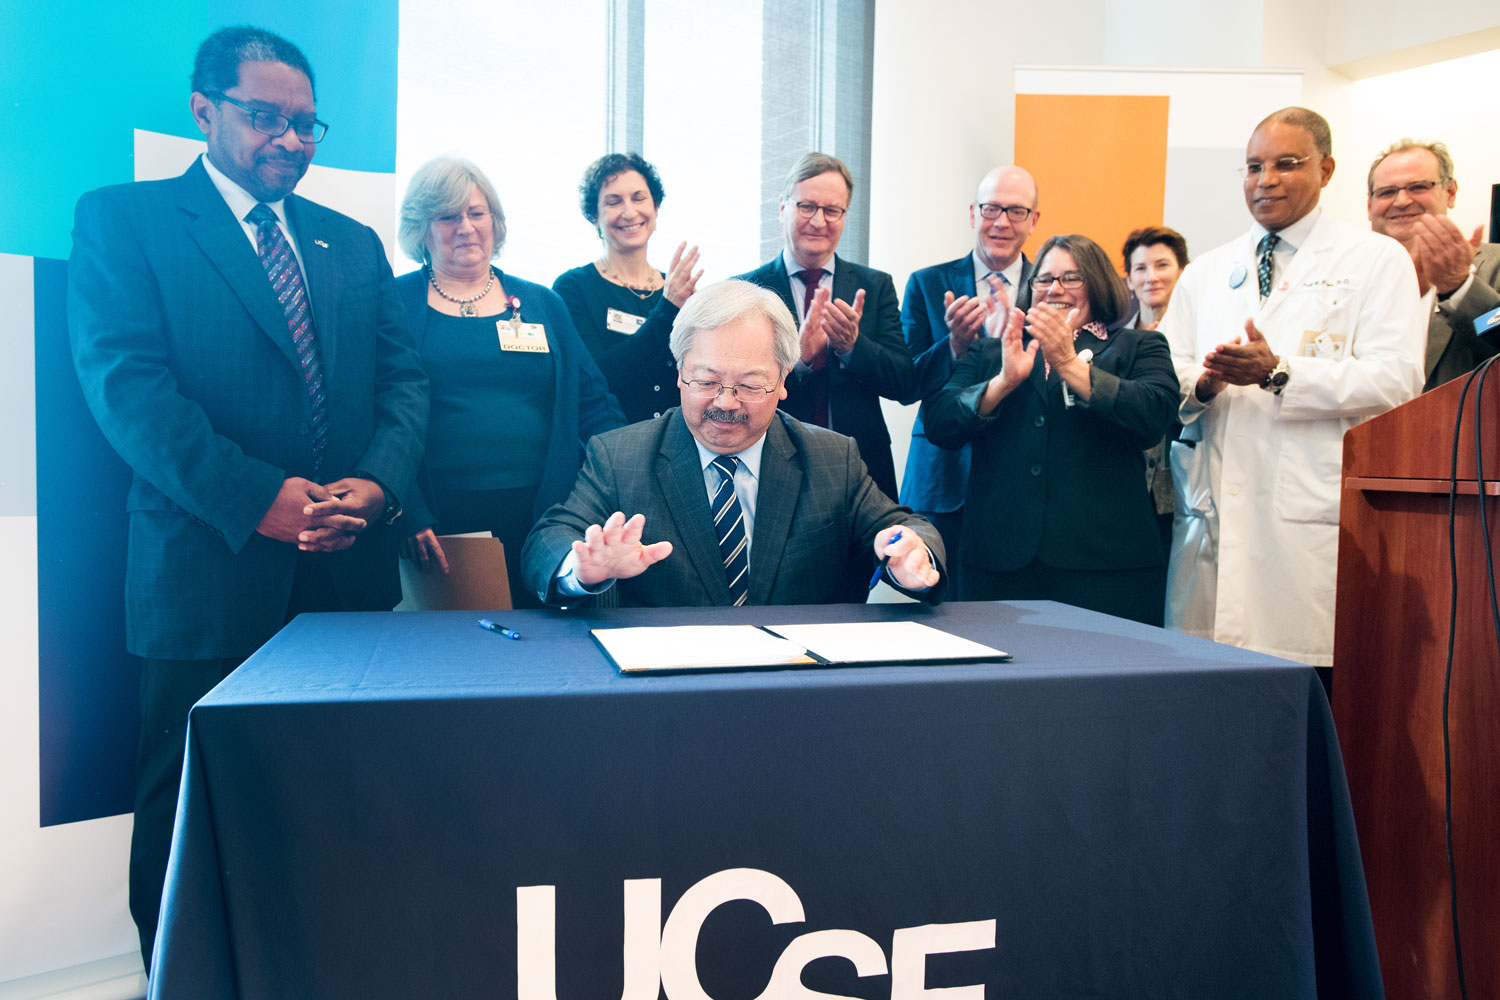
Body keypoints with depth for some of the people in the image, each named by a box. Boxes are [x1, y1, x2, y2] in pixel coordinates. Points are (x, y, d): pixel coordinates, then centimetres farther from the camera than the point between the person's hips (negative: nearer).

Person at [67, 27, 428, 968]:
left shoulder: (354, 244, 17)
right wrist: (255, 497, -19)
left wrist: (380, 480, -10)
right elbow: (123, 379, -10)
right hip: (209, 571, -4)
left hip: (350, 572, 4)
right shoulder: (122, 220, 3)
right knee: (189, 814, 9)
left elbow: (403, 377, 10)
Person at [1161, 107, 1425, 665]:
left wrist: (1279, 373, -16)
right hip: (1211, 519, 4)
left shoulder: (1377, 261, 7)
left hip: (1314, 521, -3)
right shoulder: (1205, 273, 20)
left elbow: (1396, 379, -6)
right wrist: (1202, 383, -9)